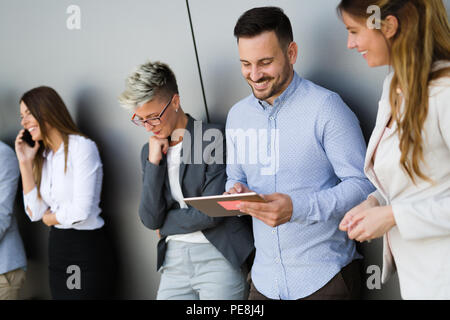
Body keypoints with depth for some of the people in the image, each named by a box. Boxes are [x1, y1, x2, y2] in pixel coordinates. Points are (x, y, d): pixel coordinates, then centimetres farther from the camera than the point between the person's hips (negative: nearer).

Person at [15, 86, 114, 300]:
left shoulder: (82, 147, -11)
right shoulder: (42, 157, 12)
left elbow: (81, 210, -18)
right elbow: (35, 213, 3)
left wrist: (49, 218, 0)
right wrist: (25, 163, 2)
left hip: (87, 251, -7)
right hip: (57, 249, 7)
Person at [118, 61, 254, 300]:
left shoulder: (214, 138, -8)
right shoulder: (149, 151, 10)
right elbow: (150, 220, 1)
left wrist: (166, 222, 1)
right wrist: (154, 162, -6)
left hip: (219, 256, -5)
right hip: (174, 260, 5)